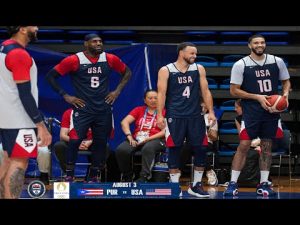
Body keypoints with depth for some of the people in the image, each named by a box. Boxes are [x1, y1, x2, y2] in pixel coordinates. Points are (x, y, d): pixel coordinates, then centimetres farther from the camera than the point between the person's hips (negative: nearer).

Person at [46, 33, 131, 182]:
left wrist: (117, 91, 7)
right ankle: (69, 176, -4)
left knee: (101, 142, 7)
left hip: (103, 109, 4)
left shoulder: (110, 59, 2)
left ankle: (93, 177, 19)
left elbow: (127, 72, 18)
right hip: (82, 108, -4)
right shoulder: (74, 60, -8)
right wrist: (65, 96, -6)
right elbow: (51, 76, -2)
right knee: (75, 141, -15)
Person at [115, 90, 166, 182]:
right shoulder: (139, 110, 20)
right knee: (121, 150, -25)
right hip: (137, 139, 4)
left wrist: (148, 138, -14)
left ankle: (144, 177, -41)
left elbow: (165, 131, -3)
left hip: (156, 139, -4)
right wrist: (129, 136, -10)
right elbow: (124, 122, 8)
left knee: (148, 148, -40)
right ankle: (127, 177, -8)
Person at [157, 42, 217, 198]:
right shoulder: (166, 71, -2)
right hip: (174, 117, -3)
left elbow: (205, 91, 9)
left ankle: (196, 185, 13)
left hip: (195, 116, 3)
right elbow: (161, 93, -4)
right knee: (174, 150, -1)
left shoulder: (199, 69, 7)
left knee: (200, 150, 1)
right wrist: (160, 115, -12)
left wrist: (211, 112, 1)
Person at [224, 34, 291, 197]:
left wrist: (285, 93, -6)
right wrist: (257, 97, -14)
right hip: (251, 111, -3)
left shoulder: (277, 61, 3)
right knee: (243, 146, -7)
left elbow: (286, 81, 16)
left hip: (272, 110, 3)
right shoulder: (241, 65, -6)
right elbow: (234, 91, -6)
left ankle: (263, 184, 14)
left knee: (267, 147, 7)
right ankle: (233, 183, -2)